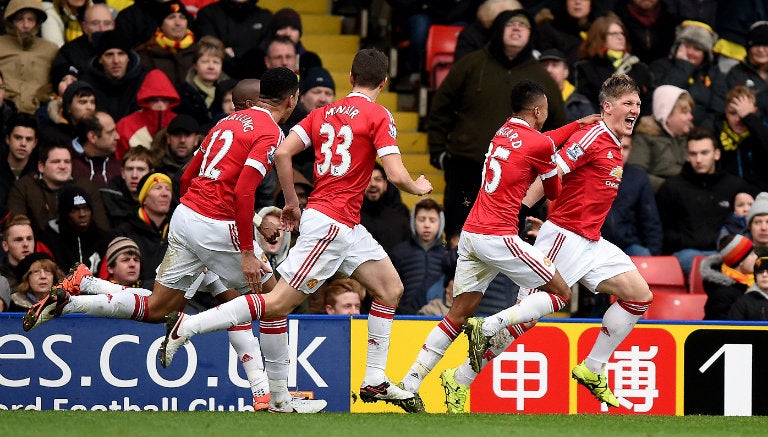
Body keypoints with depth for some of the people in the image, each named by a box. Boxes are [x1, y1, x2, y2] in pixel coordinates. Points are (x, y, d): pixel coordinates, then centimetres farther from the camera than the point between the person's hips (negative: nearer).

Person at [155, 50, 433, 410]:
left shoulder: (323, 113, 12)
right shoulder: (378, 116, -8)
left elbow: (282, 153, 5)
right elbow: (396, 175, -15)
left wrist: (292, 203, 14)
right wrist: (418, 187, 7)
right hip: (330, 223, -9)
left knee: (390, 288, 14)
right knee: (278, 303, -10)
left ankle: (375, 381, 12)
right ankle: (186, 327, -10)